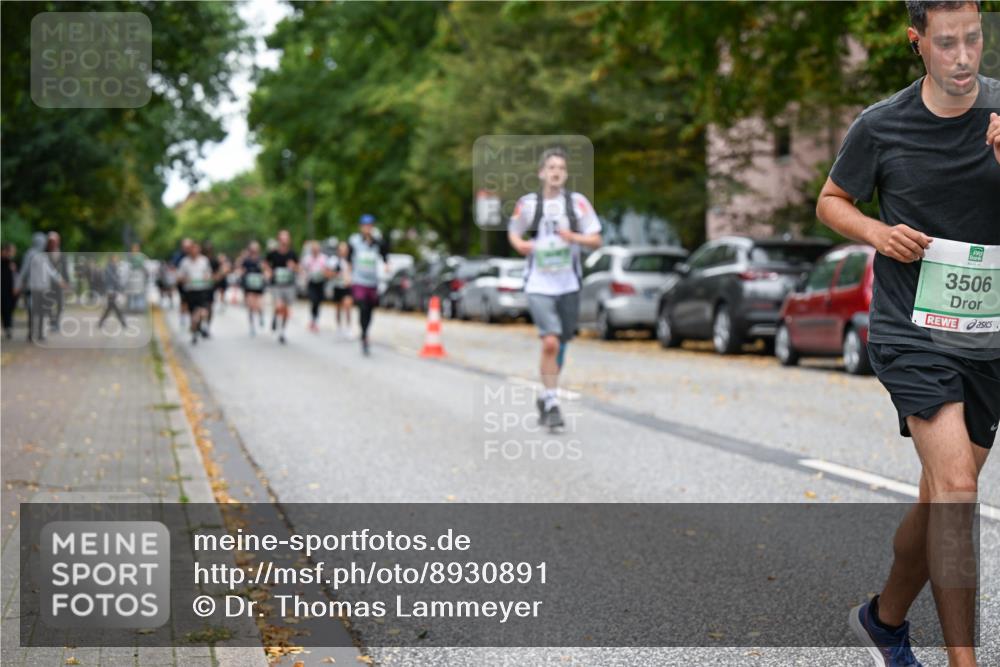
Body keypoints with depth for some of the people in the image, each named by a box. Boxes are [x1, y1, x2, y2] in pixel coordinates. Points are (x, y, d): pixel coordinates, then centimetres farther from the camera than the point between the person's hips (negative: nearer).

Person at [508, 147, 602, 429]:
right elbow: (513, 231, 14)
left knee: (560, 345, 11)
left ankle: (546, 397, 31)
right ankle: (552, 403, -9)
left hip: (568, 285, 2)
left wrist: (574, 237, -18)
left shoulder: (577, 202, 0)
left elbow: (596, 240, 0)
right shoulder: (528, 203, -1)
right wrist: (520, 244, -8)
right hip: (539, 285, -2)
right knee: (550, 342, -17)